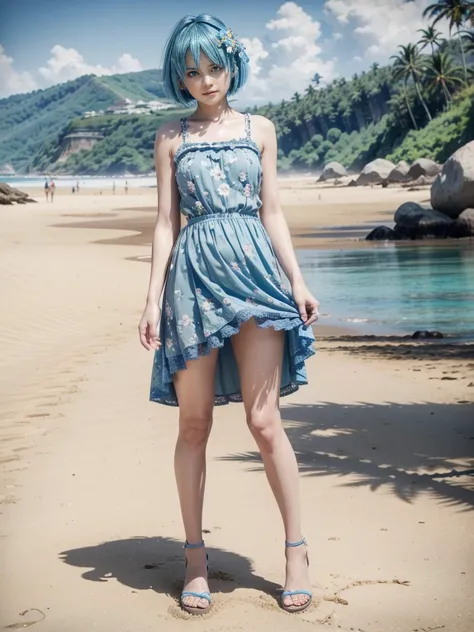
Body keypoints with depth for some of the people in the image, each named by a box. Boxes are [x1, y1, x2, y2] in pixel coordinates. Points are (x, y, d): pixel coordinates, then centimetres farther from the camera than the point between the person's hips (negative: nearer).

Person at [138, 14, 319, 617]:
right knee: (194, 424, 3)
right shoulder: (171, 137, 11)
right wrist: (153, 298, 0)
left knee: (264, 419, -5)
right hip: (193, 276, 0)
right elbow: (166, 221, 7)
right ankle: (195, 555, 14)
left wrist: (297, 280, 5)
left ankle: (296, 549, 7)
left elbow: (271, 211, 13)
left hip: (253, 272, 0)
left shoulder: (259, 129, 13)